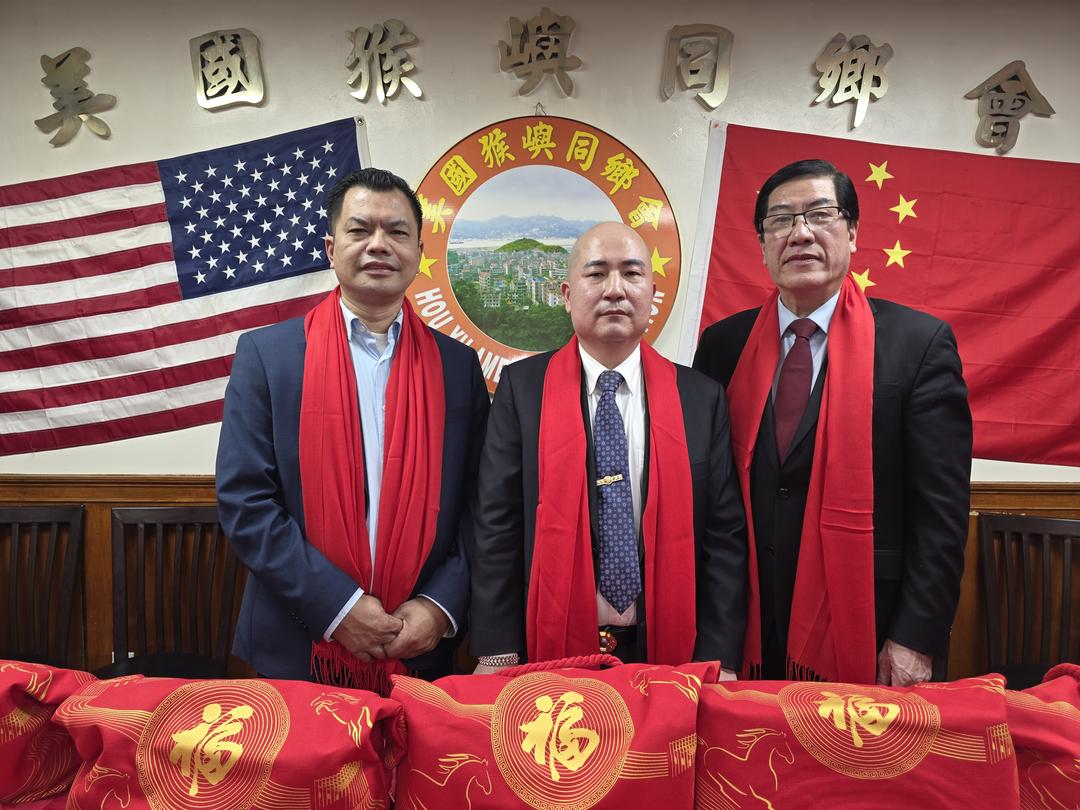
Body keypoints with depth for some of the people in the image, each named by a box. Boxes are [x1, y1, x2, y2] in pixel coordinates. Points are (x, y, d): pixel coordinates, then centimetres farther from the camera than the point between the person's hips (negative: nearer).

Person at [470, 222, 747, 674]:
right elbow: (496, 526, -5)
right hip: (552, 652, -1)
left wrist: (719, 662, -5)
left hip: (666, 652, 1)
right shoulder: (522, 388, -4)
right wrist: (498, 657, -8)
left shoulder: (701, 398, 0)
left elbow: (725, 536, -1)